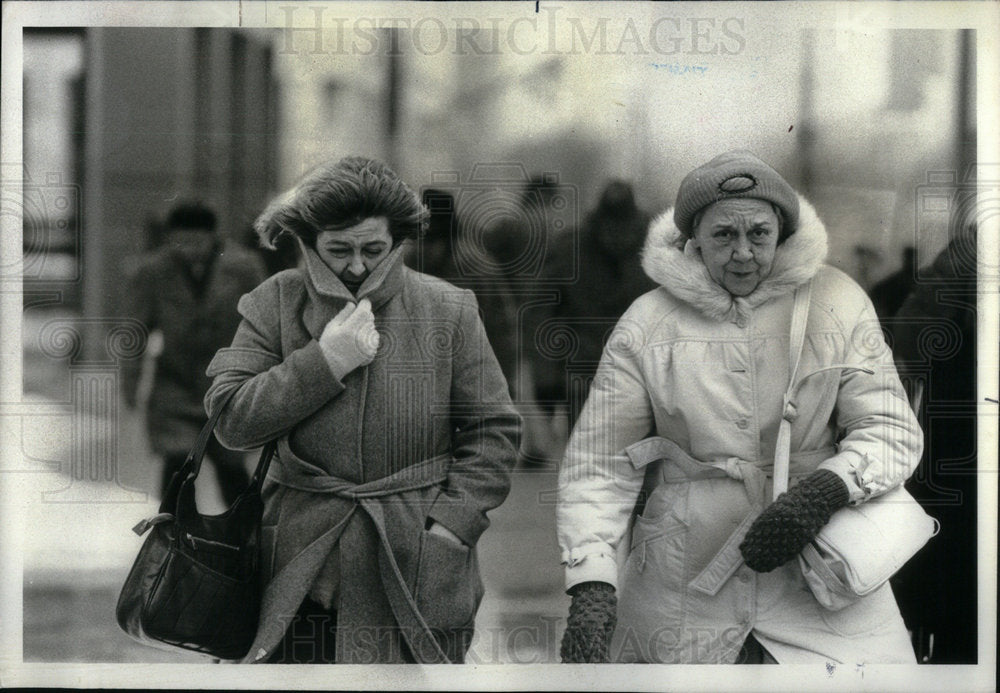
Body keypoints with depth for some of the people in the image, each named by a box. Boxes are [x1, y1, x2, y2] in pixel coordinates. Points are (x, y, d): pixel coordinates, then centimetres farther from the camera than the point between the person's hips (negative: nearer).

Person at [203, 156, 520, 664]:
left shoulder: (449, 310, 1)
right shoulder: (275, 304, 3)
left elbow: (493, 430, 4)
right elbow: (229, 418, -5)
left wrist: (453, 522, -7)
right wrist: (325, 360, -13)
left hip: (420, 571, -1)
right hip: (304, 570, 1)